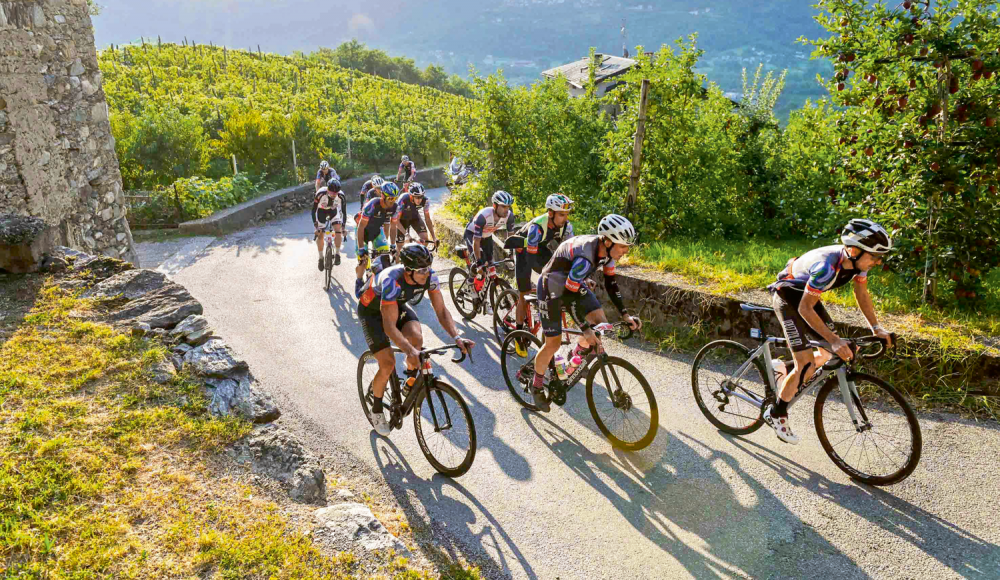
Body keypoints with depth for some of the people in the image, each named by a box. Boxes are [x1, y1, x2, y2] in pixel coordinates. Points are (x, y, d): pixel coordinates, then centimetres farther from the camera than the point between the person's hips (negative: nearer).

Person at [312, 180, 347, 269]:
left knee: (338, 230, -19)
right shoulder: (321, 194, -37)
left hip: (333, 210, 1)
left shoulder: (341, 196, -32)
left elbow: (344, 212, -20)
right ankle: (321, 258, 12)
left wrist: (343, 227, -23)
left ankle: (337, 254, -6)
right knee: (320, 234, -5)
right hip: (321, 211, -1)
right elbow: (314, 209, -28)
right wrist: (316, 226, -32)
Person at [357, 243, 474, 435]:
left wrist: (457, 337, -35)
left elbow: (441, 311, -19)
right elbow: (389, 326, -44)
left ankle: (410, 384, 1)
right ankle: (376, 413, 12)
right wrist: (410, 351, -57)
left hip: (397, 304, 4)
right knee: (388, 364, -13)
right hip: (371, 310, -4)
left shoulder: (429, 276, -25)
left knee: (416, 337, -27)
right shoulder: (392, 280, -41)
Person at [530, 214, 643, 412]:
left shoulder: (608, 250, -14)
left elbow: (610, 284, -2)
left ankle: (577, 355, 20)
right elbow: (568, 293, -35)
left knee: (601, 324, -8)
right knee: (553, 343, -3)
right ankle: (536, 386, 20)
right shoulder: (584, 257, -38)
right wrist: (586, 330, -33)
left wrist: (625, 315, -7)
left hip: (576, 286, 7)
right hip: (552, 288, -7)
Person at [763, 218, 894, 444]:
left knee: (831, 353, 6)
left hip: (806, 295, 8)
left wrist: (876, 328, -5)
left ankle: (788, 375, 29)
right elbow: (805, 309, -32)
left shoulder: (858, 260, -14)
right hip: (787, 297, -8)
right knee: (806, 364, -12)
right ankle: (776, 413, 4)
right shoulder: (827, 267, -37)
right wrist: (834, 339, -36)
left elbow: (862, 294, 3)